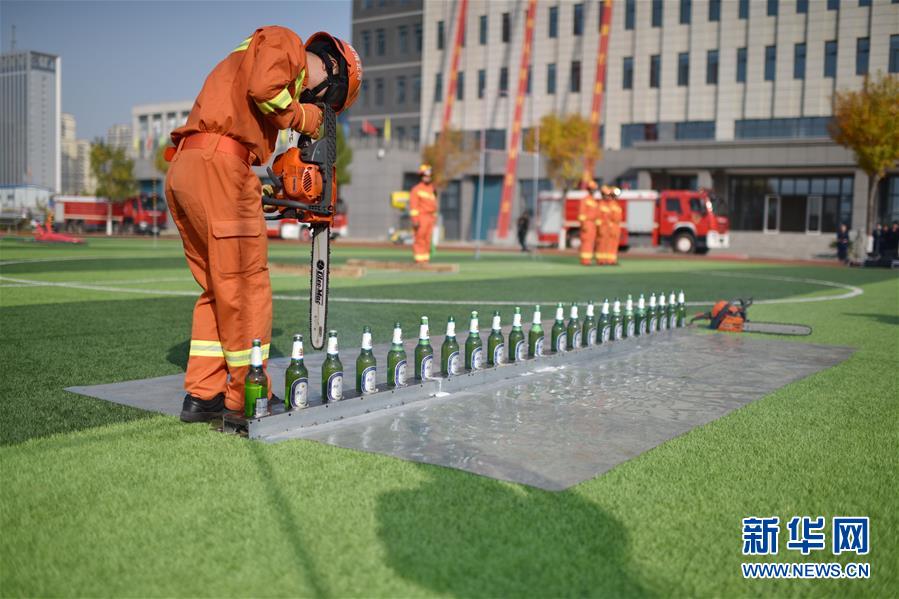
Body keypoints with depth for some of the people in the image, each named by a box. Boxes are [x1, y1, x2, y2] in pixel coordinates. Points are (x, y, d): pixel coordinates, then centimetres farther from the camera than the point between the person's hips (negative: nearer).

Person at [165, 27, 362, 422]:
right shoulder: (284, 41, 7)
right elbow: (263, 87, -15)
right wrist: (300, 117, 3)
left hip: (181, 173, 10)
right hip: (217, 166, -10)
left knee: (218, 291, 13)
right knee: (247, 289, -4)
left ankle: (202, 396, 14)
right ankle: (248, 399, 3)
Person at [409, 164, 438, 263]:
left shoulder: (432, 189, 16)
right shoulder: (416, 189, -5)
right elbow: (413, 206, -11)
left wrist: (435, 218, 16)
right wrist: (415, 220, -17)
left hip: (430, 217, 7)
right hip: (421, 217, -6)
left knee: (428, 239, 6)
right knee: (420, 238, -7)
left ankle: (425, 258, 10)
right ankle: (419, 259, -5)